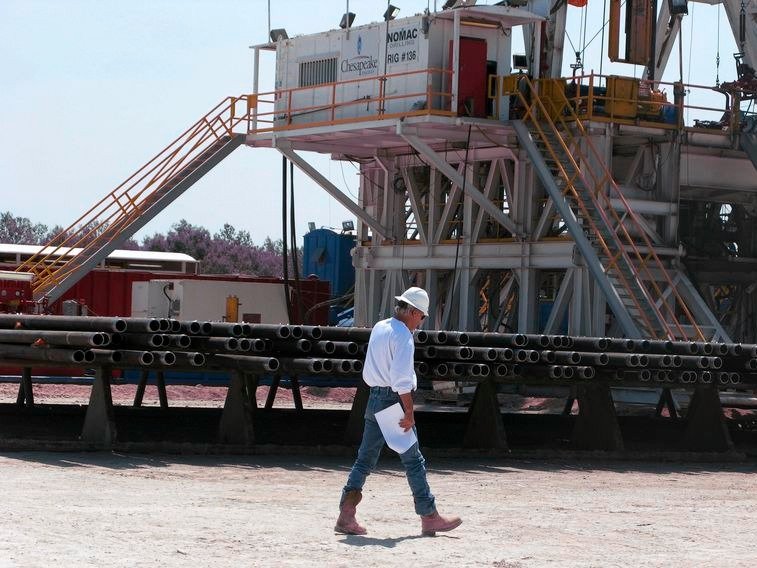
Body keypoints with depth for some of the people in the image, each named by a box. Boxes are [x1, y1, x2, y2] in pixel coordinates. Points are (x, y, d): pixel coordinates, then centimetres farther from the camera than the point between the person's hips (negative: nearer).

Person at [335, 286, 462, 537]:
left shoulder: (378, 328, 12)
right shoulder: (403, 336, -15)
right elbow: (401, 379, -23)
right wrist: (409, 413, -21)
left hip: (374, 398, 8)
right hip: (395, 402, -8)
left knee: (365, 459, 8)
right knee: (413, 461, 0)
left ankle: (346, 516, 2)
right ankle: (429, 518, 6)